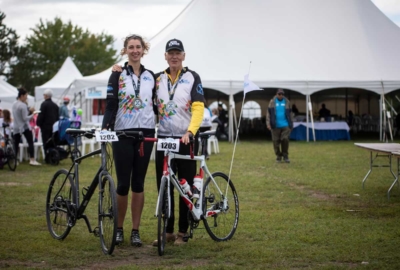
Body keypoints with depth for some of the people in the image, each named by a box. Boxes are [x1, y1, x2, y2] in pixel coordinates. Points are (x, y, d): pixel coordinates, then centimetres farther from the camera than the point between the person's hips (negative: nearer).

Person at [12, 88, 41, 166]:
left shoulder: (14, 104, 9)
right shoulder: (23, 105, -15)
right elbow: (25, 118, -17)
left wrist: (29, 110, 11)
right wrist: (32, 115, -4)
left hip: (16, 128, 7)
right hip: (25, 127, -7)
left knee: (16, 144, 7)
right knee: (30, 142, -2)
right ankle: (32, 160, -6)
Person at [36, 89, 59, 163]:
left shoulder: (44, 104, -10)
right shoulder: (55, 105, 11)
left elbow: (41, 115, -12)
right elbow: (58, 117, 15)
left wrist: (38, 123, -2)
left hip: (45, 126, -6)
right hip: (54, 126, 6)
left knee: (46, 143, -4)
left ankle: (47, 158, -7)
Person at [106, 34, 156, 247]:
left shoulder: (150, 76, 11)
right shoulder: (118, 75, 1)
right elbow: (111, 104, -6)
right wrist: (105, 127, -20)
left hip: (145, 133, 3)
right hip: (123, 133, -3)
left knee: (138, 183, 5)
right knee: (123, 184, -3)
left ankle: (135, 230, 10)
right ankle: (119, 228, 11)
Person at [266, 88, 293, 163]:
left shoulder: (287, 102, 7)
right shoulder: (272, 102, 3)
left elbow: (289, 114, 14)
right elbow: (268, 113, 1)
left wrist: (291, 124, 15)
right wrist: (268, 123, -8)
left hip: (285, 125, 0)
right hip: (275, 126, 0)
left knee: (285, 139, -12)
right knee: (276, 141, 2)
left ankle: (285, 156, 2)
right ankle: (278, 156, 18)